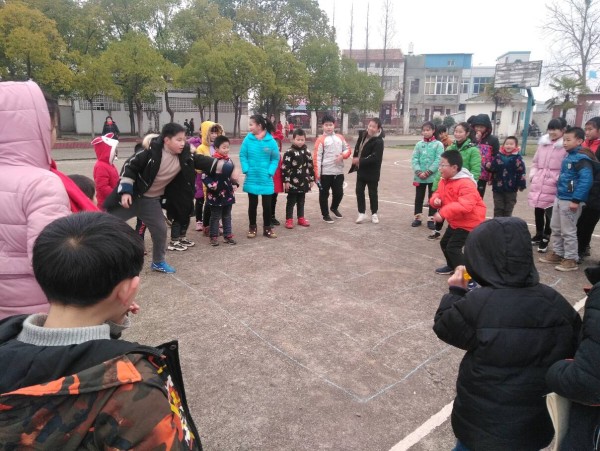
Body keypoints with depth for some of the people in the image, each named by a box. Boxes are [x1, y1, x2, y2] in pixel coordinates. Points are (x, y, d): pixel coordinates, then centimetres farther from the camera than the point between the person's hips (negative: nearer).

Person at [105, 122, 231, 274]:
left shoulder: (184, 156, -7)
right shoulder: (152, 151, -22)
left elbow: (204, 162, -8)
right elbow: (130, 166, -16)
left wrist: (228, 169, -17)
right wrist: (125, 191, -20)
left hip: (151, 200, 5)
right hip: (132, 195, -5)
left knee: (160, 230, 10)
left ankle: (158, 262, 30)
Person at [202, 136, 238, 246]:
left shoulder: (229, 160, 7)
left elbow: (233, 174, 18)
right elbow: (204, 176, -16)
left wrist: (235, 184, 5)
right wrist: (212, 185, -21)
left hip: (228, 194, 6)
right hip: (216, 195, -6)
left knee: (227, 216, 15)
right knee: (215, 217, 7)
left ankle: (228, 235, 24)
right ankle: (214, 236, 17)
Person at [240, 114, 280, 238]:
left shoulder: (271, 141, -8)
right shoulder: (248, 139, -6)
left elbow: (275, 159, -2)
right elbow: (242, 156, -1)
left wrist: (270, 172, -12)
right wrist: (246, 170, -11)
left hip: (266, 179, -1)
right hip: (251, 178, 1)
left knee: (267, 204, 9)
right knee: (252, 204, 12)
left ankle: (267, 228, 23)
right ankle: (252, 227, 25)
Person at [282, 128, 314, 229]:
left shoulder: (307, 151, 7)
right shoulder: (289, 152, -11)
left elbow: (310, 166, 12)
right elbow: (285, 167, -13)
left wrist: (311, 179, 12)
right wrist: (286, 180, -15)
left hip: (304, 181, 5)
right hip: (293, 182, -5)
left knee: (301, 201, 16)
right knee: (291, 201, 4)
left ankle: (301, 218, 26)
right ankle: (289, 219, 11)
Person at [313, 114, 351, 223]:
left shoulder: (340, 138, 10)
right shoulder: (321, 140, -6)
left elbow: (347, 149, 16)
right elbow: (317, 157, -10)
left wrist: (343, 155, -8)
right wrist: (317, 174, -14)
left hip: (339, 172, 5)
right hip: (325, 172, -5)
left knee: (339, 192, 15)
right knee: (324, 194, 5)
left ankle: (334, 208, 41)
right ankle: (325, 215, 19)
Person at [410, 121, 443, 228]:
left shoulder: (438, 144, -4)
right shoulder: (418, 144, 5)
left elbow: (438, 160, -11)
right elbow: (414, 159, -1)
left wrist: (428, 172, -17)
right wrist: (419, 172, -14)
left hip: (433, 177, -3)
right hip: (419, 177, 3)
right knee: (418, 197, 12)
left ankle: (431, 219, 16)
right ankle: (418, 217, 23)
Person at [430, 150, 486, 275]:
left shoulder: (466, 184, -29)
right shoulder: (444, 180, 0)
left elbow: (465, 206, -40)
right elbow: (438, 193, 13)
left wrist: (443, 213, -42)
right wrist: (436, 200, -13)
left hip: (469, 222, -10)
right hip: (455, 221, 10)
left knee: (453, 248, -15)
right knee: (444, 243, 20)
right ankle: (452, 266, 43)